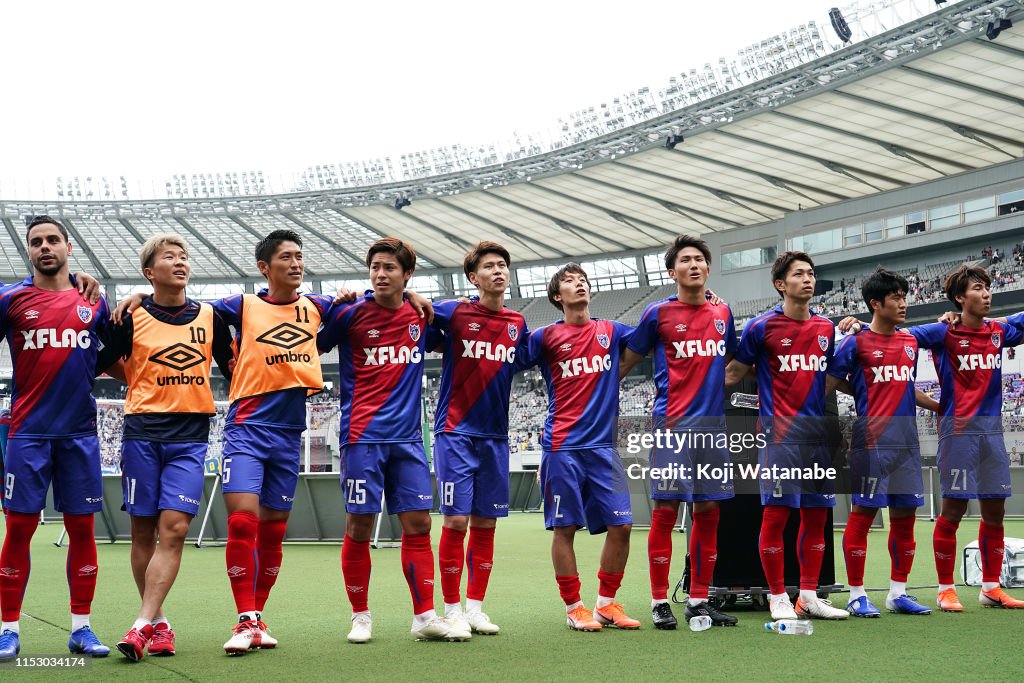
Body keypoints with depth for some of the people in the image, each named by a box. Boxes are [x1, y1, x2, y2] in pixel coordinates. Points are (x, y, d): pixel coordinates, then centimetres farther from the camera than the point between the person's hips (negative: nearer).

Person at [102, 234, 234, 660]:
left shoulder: (210, 317, 9)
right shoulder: (133, 318, 3)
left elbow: (232, 369, 19)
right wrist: (140, 382, 5)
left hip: (190, 437, 1)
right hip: (142, 434, 0)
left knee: (174, 529, -11)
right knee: (143, 532, 3)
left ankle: (142, 625, -11)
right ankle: (159, 623, 14)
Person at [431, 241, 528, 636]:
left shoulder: (518, 324, 10)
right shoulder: (454, 313, -4)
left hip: (495, 437, 4)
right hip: (456, 433, -4)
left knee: (485, 524, 7)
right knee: (456, 520, -6)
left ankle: (475, 607, 16)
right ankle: (452, 610, 4)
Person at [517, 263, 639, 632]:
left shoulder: (611, 331, 12)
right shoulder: (546, 337, 3)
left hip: (603, 446, 3)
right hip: (562, 447, -3)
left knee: (620, 525, 0)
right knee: (565, 527, -1)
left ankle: (606, 603, 15)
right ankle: (573, 608, 11)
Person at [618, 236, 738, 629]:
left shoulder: (723, 313, 13)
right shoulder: (658, 313, 1)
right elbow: (625, 363, 7)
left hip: (713, 423, 5)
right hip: (672, 423, -5)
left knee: (708, 512, 6)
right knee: (666, 510, -5)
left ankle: (698, 601, 14)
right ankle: (659, 603, 2)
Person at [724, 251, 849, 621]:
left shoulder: (826, 328, 12)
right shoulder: (761, 327, -3)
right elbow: (734, 372, 2)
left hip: (818, 434, 5)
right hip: (780, 434, -5)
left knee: (816, 515, 8)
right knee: (775, 514, -5)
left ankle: (809, 596, 17)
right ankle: (778, 598, 6)